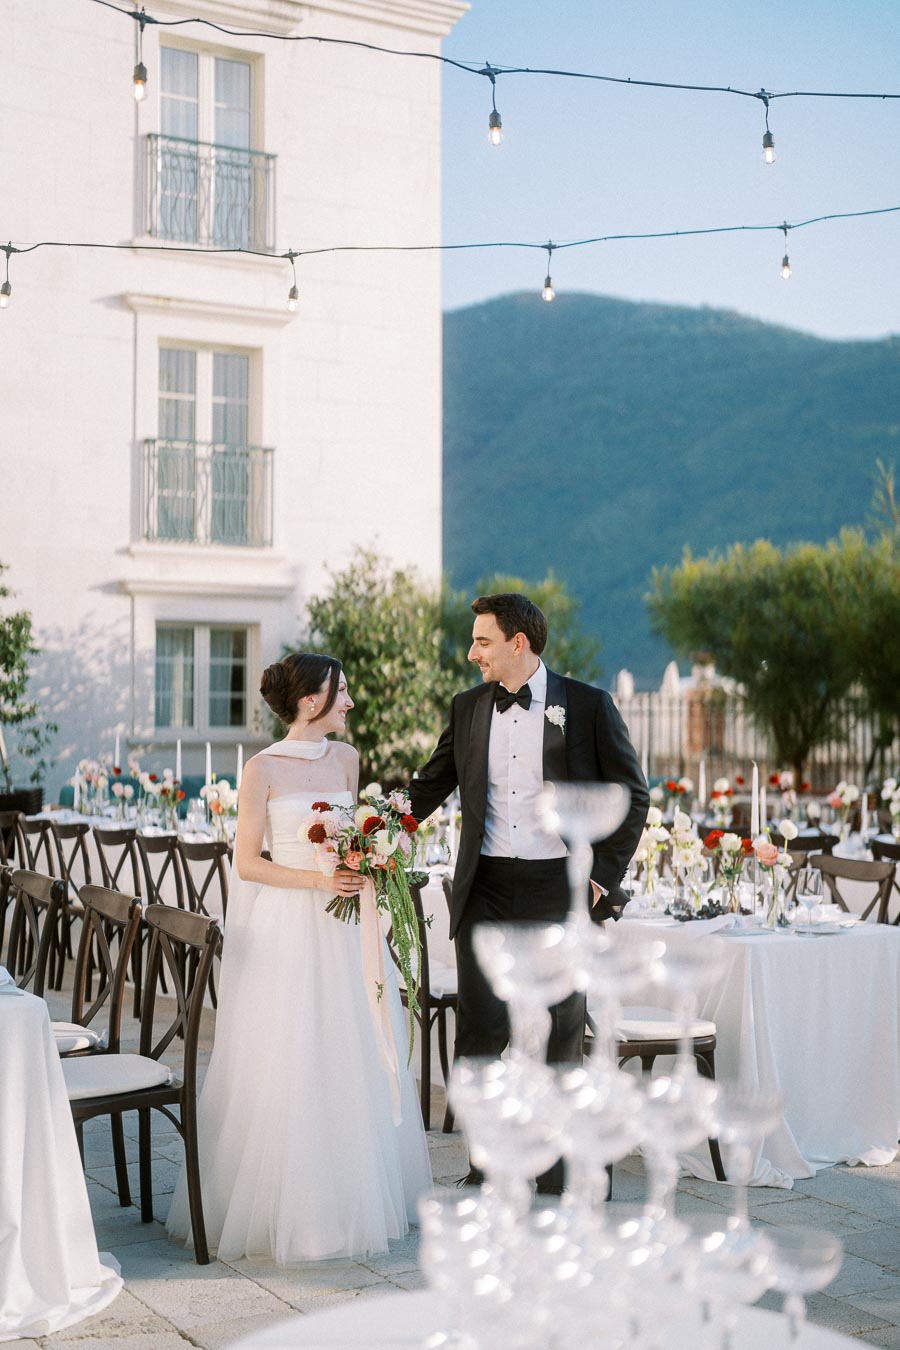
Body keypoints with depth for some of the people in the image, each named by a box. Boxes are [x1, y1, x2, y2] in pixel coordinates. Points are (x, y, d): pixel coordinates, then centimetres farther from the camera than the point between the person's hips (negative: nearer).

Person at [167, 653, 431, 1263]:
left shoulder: (346, 758, 8)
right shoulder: (264, 768, -8)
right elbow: (247, 863, -8)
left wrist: (363, 870, 1)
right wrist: (318, 881, -18)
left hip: (343, 931, 5)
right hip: (286, 933, -5)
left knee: (352, 1063, 9)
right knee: (286, 1069, 0)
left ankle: (351, 1195, 22)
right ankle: (287, 1207, 11)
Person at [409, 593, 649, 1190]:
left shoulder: (588, 705, -2)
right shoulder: (468, 708, 9)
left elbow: (631, 795, 1)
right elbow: (429, 788, 15)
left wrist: (605, 876, -4)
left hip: (561, 887, -2)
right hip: (486, 889, 3)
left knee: (561, 1034, 6)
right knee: (481, 1029, 0)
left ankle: (557, 1181, 19)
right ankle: (487, 1168, 16)